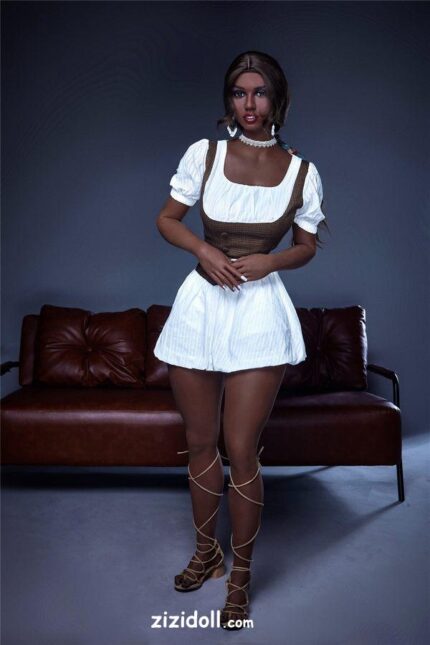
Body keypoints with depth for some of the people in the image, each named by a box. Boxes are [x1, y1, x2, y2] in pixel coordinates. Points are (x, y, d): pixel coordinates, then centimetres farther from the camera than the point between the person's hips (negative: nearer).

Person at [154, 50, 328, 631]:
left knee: (241, 450, 0)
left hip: (260, 311, -2)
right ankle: (207, 551, 36)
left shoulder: (302, 171, 1)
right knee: (200, 442, 12)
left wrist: (269, 260, -10)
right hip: (200, 304, 2)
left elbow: (307, 246, 10)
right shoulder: (203, 154, 1)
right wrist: (203, 248, -12)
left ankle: (240, 576, 22)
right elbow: (167, 220, 7)